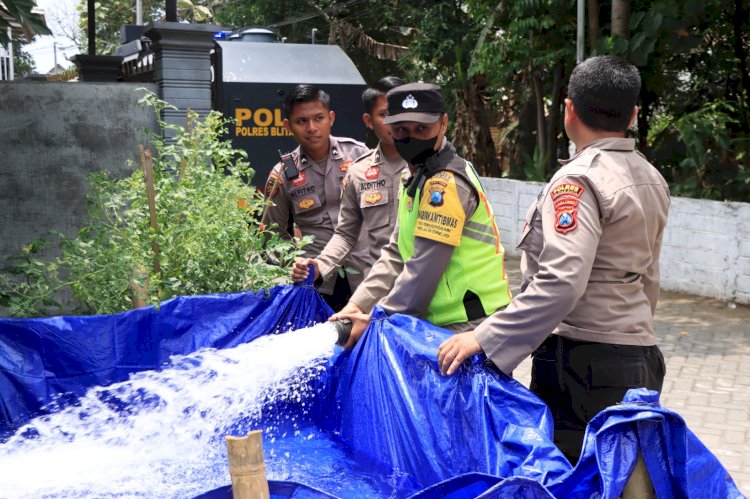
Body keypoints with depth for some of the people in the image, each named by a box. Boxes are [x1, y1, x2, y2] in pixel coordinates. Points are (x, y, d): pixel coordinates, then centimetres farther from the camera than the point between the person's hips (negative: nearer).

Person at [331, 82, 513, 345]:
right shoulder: (417, 178, 15)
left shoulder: (447, 183, -18)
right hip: (444, 322, 9)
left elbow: (424, 267, -20)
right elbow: (395, 255, 15)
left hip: (470, 324, -9)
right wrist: (357, 305, 4)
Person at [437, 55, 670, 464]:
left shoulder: (578, 180, -15)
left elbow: (560, 282, -26)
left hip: (584, 358, -9)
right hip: (640, 354, 9)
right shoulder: (651, 178, 13)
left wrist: (485, 338, -23)